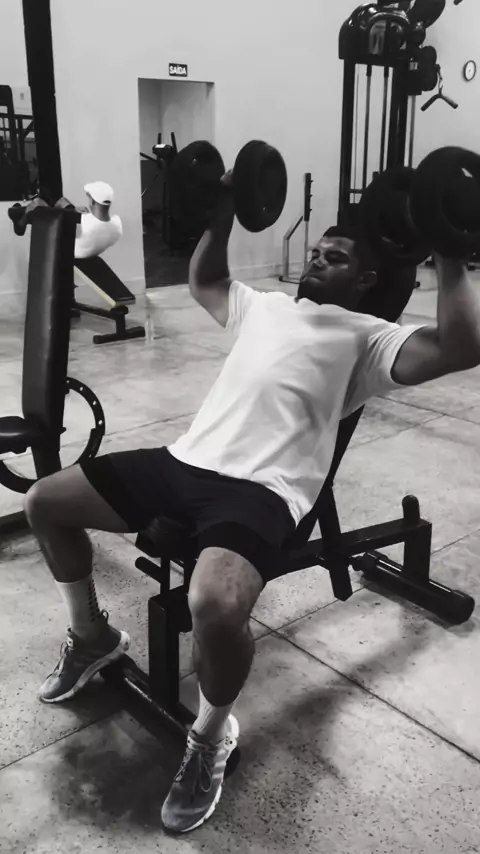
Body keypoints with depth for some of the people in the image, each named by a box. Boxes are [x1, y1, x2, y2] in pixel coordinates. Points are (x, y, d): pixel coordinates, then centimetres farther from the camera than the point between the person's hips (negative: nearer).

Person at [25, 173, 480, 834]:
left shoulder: (369, 336, 8)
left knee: (214, 606, -38)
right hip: (184, 460, 8)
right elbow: (203, 280, 45)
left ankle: (211, 735, -2)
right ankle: (91, 636, 29)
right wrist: (224, 209, 38)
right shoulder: (267, 305, 29)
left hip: (261, 489, -7)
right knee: (44, 503, 7)